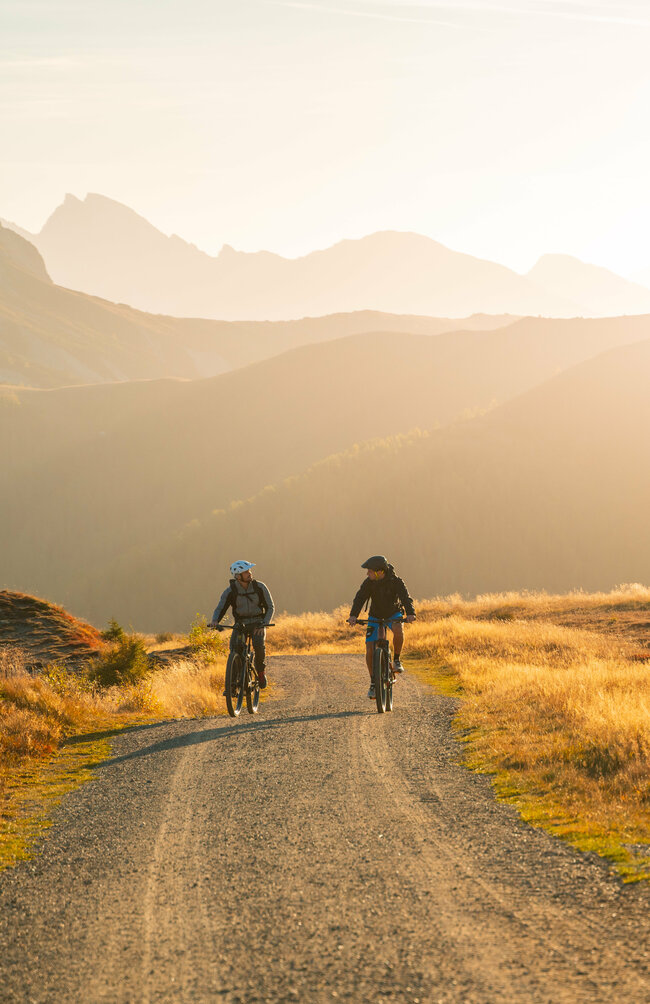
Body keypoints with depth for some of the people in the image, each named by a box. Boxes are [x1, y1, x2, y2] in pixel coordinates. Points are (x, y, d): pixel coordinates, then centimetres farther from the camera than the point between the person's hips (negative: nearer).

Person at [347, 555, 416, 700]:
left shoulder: (396, 581, -21)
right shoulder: (368, 583, -16)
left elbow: (406, 598, -32)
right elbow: (359, 599, -25)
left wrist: (410, 613, -51)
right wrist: (353, 615, -43)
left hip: (393, 614, -2)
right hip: (375, 617, 2)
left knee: (398, 630, -37)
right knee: (370, 650, -11)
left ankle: (397, 660, -13)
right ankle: (373, 683, 5)